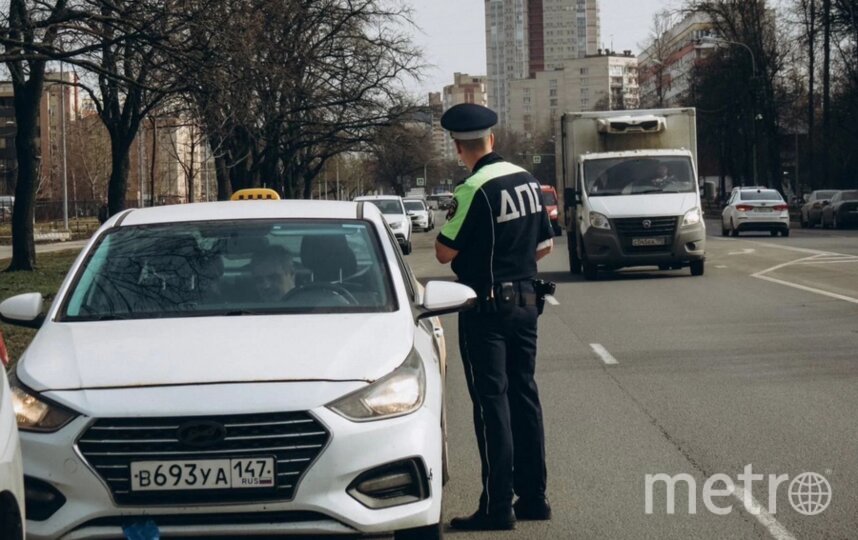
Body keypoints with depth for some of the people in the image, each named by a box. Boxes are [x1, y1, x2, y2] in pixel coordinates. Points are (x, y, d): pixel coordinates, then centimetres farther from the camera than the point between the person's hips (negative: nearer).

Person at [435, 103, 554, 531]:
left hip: (487, 307, -7)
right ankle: (533, 496, 19)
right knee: (524, 395, 13)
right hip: (525, 301, 7)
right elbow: (545, 244, 14)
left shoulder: (474, 189, -18)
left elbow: (444, 253, -15)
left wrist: (449, 226, 4)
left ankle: (497, 507, -3)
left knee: (492, 401, -4)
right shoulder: (527, 180, 6)